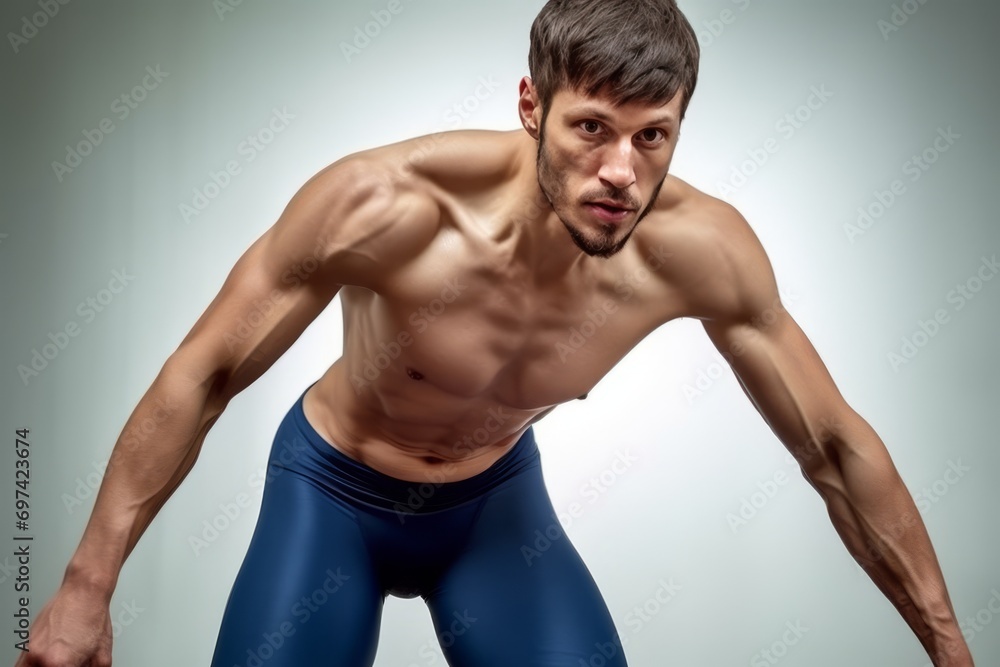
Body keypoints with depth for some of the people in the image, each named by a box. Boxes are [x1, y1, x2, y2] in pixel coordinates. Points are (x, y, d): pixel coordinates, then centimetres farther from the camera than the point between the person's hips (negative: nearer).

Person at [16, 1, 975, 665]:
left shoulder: (699, 251, -27)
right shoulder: (385, 204, -35)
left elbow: (836, 448, -14)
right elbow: (201, 377, -22)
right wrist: (87, 587, -19)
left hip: (495, 496, 2)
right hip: (331, 490, -2)